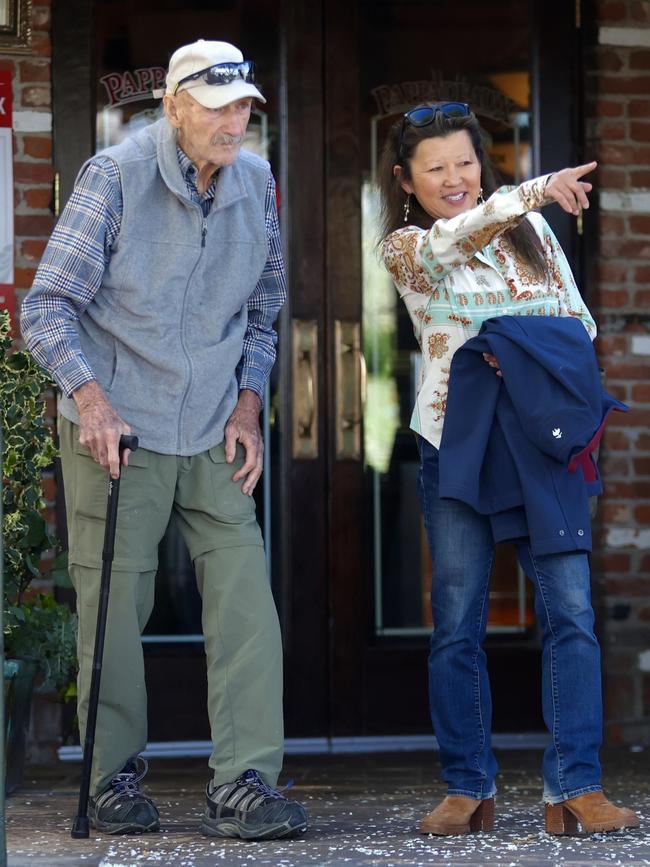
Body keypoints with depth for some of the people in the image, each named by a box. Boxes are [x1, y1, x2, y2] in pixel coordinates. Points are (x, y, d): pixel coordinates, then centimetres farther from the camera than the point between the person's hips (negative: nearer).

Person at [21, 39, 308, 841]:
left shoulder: (256, 184, 5)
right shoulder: (115, 177, -10)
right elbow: (46, 306, -8)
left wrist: (248, 405, 6)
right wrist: (89, 397, -20)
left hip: (214, 436, 4)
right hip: (118, 429, -4)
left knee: (245, 599, -6)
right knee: (113, 606, -1)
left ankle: (243, 785, -6)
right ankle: (113, 782, 12)